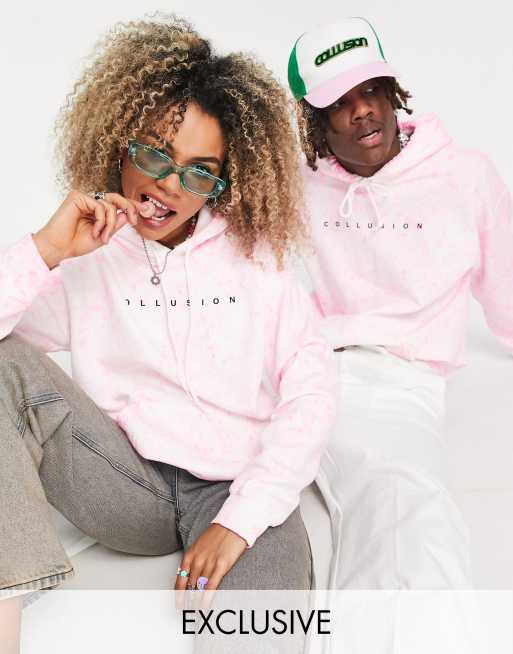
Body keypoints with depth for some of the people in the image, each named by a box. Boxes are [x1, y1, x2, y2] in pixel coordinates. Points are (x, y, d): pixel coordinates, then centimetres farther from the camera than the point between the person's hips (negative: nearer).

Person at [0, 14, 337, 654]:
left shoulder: (255, 254, 7)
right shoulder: (81, 261, 6)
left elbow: (311, 391, -3)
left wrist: (239, 521, -12)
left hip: (241, 492, -2)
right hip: (126, 483, 3)